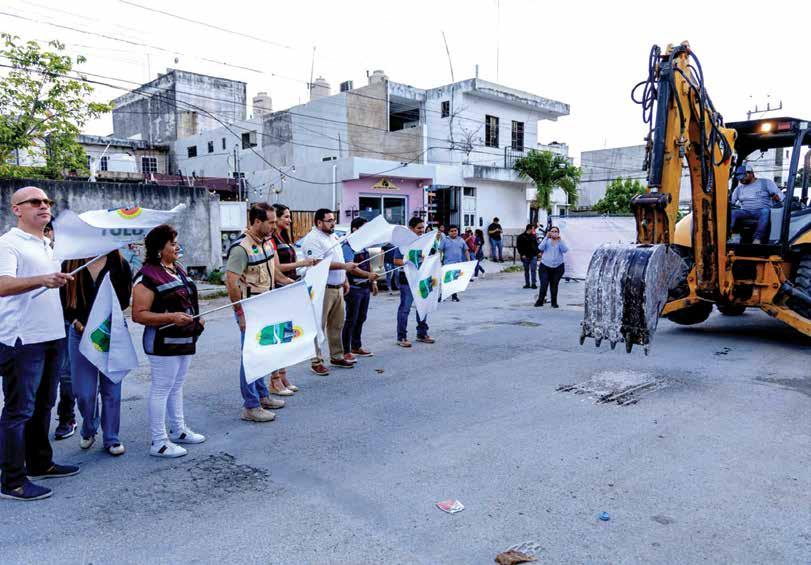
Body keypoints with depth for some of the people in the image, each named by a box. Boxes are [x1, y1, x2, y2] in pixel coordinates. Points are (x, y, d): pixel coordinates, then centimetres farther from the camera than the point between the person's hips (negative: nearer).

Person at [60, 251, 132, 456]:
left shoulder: (119, 264, 0)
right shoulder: (70, 265, 3)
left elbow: (124, 300, -1)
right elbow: (64, 301, 3)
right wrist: (78, 324, -10)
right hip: (80, 335, 1)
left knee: (111, 390, 6)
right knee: (84, 392, 3)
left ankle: (111, 438, 19)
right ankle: (88, 431, 30)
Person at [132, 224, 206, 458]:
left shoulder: (178, 269, 11)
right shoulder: (148, 276, -16)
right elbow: (138, 315, -19)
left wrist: (196, 318, 8)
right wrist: (171, 317, -27)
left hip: (185, 339, 9)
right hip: (163, 342, -9)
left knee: (177, 386, 20)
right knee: (161, 389, 0)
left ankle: (178, 430, 34)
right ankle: (159, 442, 10)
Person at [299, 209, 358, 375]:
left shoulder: (334, 236, 16)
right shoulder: (312, 239, -13)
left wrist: (345, 280, 19)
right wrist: (344, 266, -22)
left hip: (338, 288, 9)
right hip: (322, 290, -9)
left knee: (337, 325, 15)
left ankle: (337, 357, 26)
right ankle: (316, 362, 5)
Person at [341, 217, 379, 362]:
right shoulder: (348, 246, -13)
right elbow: (350, 267, -24)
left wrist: (373, 281, 16)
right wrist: (368, 275, -33)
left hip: (365, 287, 8)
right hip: (354, 288, -8)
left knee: (361, 319, 15)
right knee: (351, 320, -3)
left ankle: (356, 347, 27)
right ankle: (346, 351, 4)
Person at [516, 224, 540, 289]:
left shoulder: (533, 236, 10)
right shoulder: (521, 237, -3)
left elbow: (536, 245, 17)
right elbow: (519, 246, -6)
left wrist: (538, 252, 6)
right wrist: (522, 254, -13)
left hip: (533, 256, 2)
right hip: (525, 256, -2)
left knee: (533, 270, -4)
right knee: (526, 270, 7)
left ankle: (533, 284, -1)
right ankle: (527, 284, 14)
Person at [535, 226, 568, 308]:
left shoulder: (560, 242, 4)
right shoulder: (547, 241, 4)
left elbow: (565, 250, -13)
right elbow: (540, 248, -14)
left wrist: (559, 240, -22)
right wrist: (546, 237, -20)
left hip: (558, 267, 1)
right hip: (545, 267, -1)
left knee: (554, 285, 6)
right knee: (544, 285, -5)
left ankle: (554, 302, 18)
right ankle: (540, 301, 9)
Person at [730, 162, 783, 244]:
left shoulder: (765, 183, 12)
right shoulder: (739, 188, 23)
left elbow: (780, 196, 5)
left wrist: (777, 197, -19)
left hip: (761, 211, -2)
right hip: (745, 212, 2)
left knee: (765, 210, -39)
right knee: (731, 213, -30)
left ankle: (757, 238, -47)